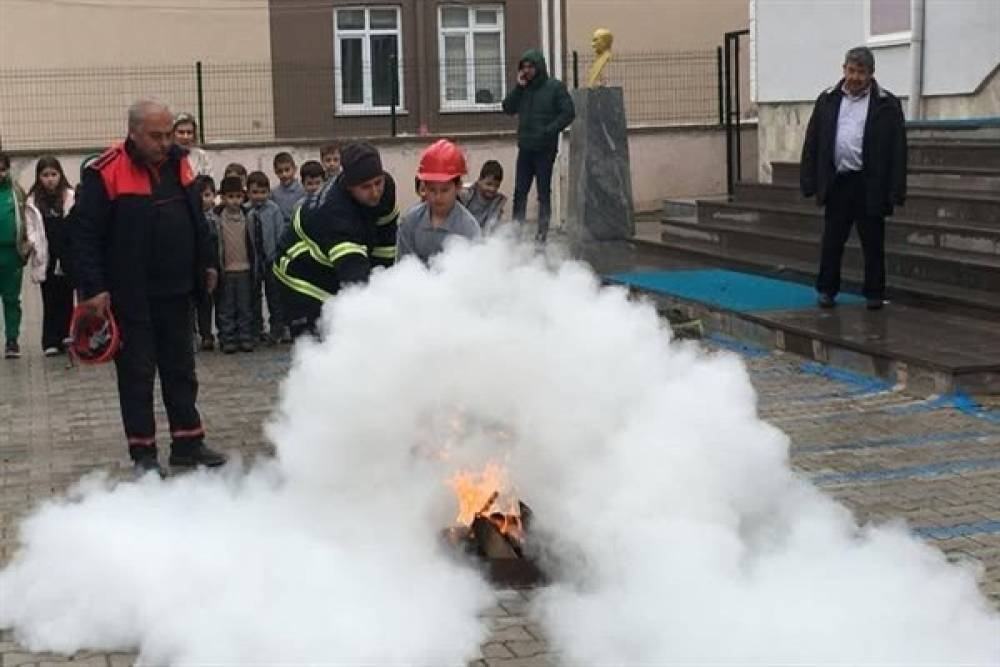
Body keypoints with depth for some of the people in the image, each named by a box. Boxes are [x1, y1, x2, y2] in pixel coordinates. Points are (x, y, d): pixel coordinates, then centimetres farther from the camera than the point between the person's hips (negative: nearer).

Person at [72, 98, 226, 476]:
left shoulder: (178, 165, 5)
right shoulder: (106, 173, -13)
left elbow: (197, 219, 18)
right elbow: (84, 233, -13)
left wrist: (207, 263, 17)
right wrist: (93, 288, -16)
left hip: (176, 291, 6)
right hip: (130, 298, -6)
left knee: (181, 370, 13)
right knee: (137, 374, 3)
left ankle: (188, 443, 22)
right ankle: (143, 452, 12)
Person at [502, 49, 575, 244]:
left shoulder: (555, 87, -3)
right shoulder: (523, 88, 12)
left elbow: (569, 113, -8)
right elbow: (508, 108, 5)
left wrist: (549, 130, -17)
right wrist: (518, 87, -5)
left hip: (545, 149, -5)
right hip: (525, 147, 5)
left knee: (544, 192, 2)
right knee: (520, 191, 4)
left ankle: (542, 232, 7)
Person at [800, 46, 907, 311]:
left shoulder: (886, 104, -2)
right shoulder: (828, 100, 6)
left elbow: (897, 149, -5)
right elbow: (812, 143, 7)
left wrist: (895, 190, -10)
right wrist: (811, 182, 1)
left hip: (869, 186, -2)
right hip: (837, 182, 2)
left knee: (873, 243, 6)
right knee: (832, 241, 8)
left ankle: (874, 293, 17)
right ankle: (826, 289, 19)